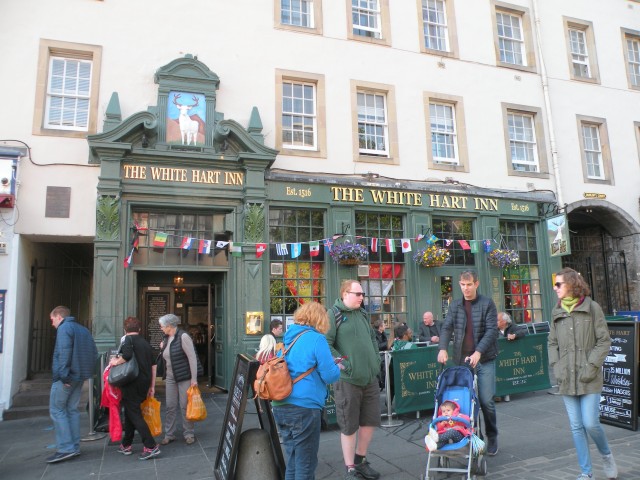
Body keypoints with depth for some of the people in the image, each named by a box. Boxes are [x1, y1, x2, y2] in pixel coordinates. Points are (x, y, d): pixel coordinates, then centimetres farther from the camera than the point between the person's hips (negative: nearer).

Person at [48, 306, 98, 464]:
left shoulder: (64, 328, -8)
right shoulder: (83, 329, 17)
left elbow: (64, 353, -20)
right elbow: (94, 353, 15)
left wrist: (63, 375, -20)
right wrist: (87, 371, 14)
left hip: (65, 377, -8)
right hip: (80, 376, 8)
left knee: (57, 410, 0)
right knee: (72, 410, 13)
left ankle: (65, 448, -4)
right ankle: (74, 447, 15)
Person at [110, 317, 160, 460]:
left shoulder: (128, 339, -6)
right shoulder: (145, 342, 15)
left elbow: (127, 355, -27)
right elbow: (153, 365, 14)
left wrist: (116, 362, -7)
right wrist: (152, 386, 18)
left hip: (132, 383, -7)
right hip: (144, 383, 7)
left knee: (135, 414, -3)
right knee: (130, 411, 21)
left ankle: (151, 447, -9)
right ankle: (126, 445, 30)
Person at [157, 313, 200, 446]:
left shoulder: (183, 336, -16)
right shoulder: (166, 338, 6)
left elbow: (192, 358, -16)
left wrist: (194, 379, -16)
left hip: (184, 377, -6)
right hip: (170, 377, 6)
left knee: (185, 406, 2)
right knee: (170, 407, 9)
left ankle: (189, 434, 16)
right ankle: (169, 434, 21)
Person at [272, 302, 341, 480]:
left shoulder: (288, 338, 10)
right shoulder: (316, 339, -11)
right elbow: (329, 376, -11)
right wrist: (337, 368, 10)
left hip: (281, 406, 7)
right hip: (304, 407, -7)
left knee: (292, 461, 20)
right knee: (305, 464, 7)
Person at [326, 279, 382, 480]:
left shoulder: (363, 314, 14)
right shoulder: (333, 314, -9)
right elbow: (325, 344, -16)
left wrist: (376, 358, 13)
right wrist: (342, 362, -20)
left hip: (370, 378, 7)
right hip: (347, 379, -7)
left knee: (370, 421, 15)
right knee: (349, 426, 4)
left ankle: (360, 460, 34)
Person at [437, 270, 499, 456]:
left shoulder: (487, 304, -2)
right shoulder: (455, 305, 8)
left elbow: (492, 330, -9)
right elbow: (446, 327, 2)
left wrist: (478, 352, -21)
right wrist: (443, 348, -16)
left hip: (484, 359, -3)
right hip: (462, 359, 3)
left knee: (486, 400, -1)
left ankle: (492, 438, 20)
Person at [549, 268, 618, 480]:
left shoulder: (592, 308, -3)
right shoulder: (556, 312, 8)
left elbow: (604, 341, -4)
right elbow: (552, 342, 12)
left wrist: (591, 367, -11)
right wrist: (556, 367, 1)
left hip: (589, 379, -4)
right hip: (567, 379, 4)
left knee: (590, 423, -5)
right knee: (576, 427, 7)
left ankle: (606, 455, 26)